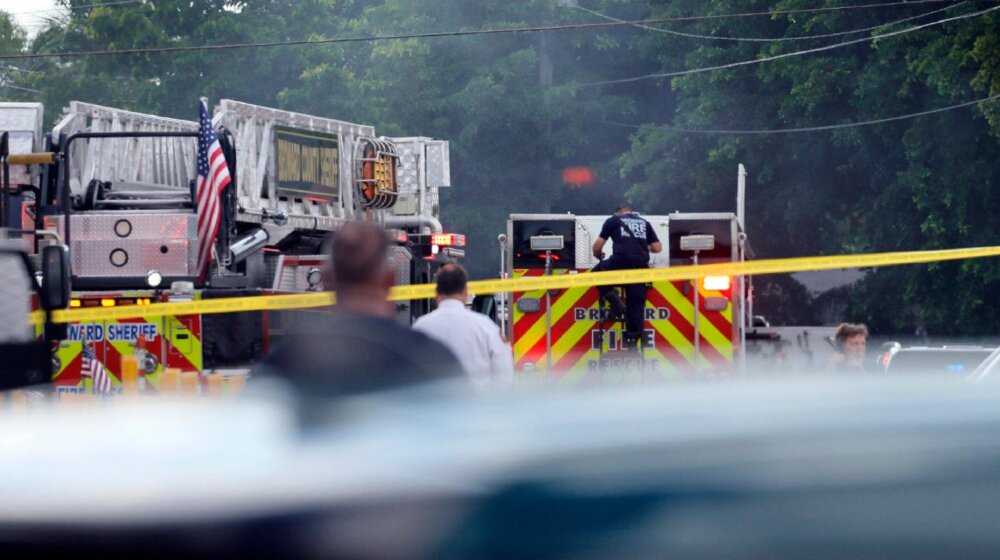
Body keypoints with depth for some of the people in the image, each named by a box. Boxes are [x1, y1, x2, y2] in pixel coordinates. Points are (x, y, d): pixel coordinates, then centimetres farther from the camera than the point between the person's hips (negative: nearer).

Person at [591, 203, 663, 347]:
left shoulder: (613, 221, 15)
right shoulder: (644, 223, 24)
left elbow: (598, 246, 13)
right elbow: (657, 248, 21)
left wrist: (598, 255, 35)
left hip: (620, 262, -3)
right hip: (640, 267, 3)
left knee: (597, 273, 22)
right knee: (636, 304, 8)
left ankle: (614, 299, 0)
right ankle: (632, 339, 3)